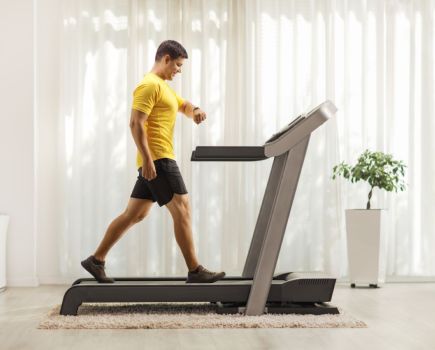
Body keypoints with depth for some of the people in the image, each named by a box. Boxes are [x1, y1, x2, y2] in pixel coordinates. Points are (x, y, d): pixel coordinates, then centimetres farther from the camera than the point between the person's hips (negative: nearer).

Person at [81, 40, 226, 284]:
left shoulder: (163, 87, 22)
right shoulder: (150, 85, -10)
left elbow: (183, 105, 32)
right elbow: (136, 123, -18)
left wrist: (195, 110, 7)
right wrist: (147, 158, -24)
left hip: (157, 159, 11)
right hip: (157, 158, -11)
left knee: (135, 214, 11)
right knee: (182, 209, -10)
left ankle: (97, 260, 16)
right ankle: (195, 271, -8)